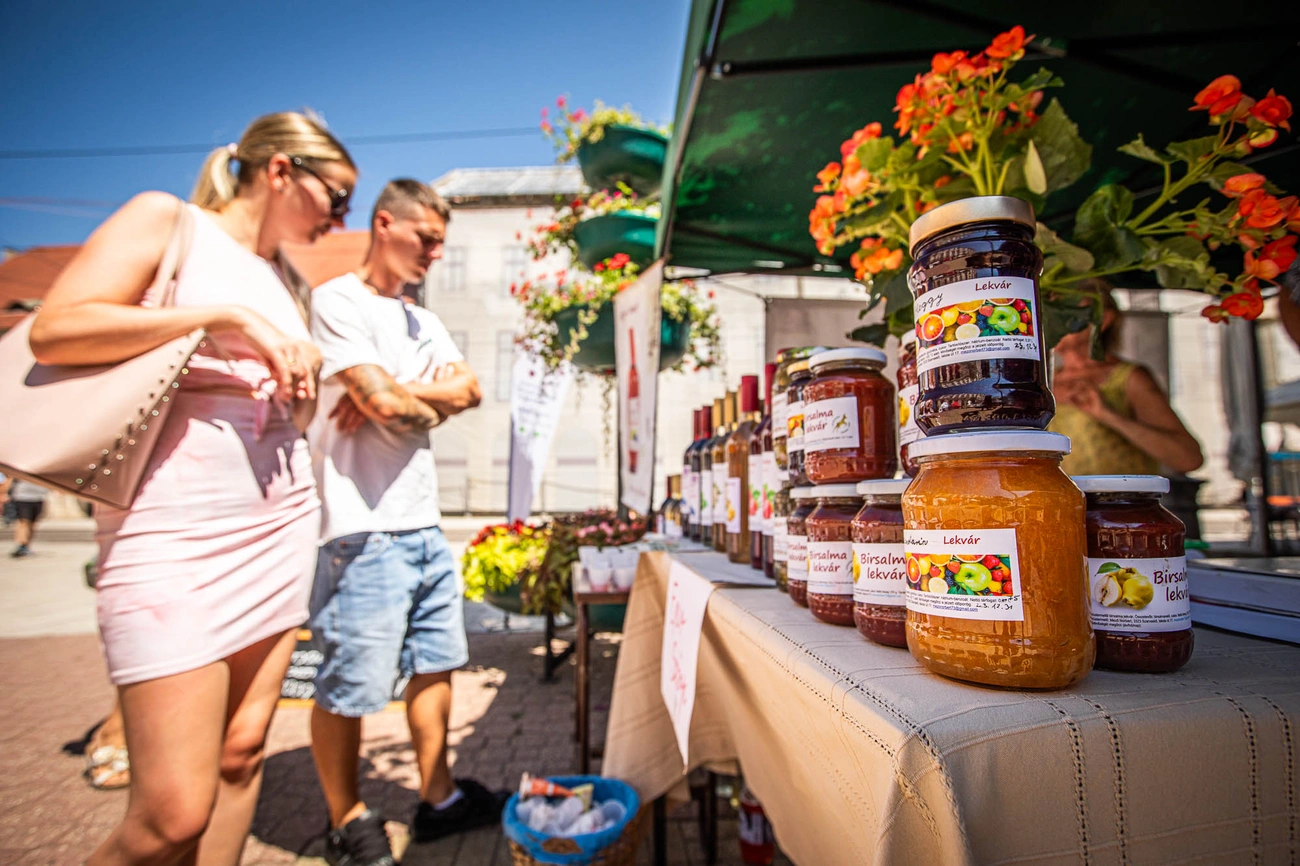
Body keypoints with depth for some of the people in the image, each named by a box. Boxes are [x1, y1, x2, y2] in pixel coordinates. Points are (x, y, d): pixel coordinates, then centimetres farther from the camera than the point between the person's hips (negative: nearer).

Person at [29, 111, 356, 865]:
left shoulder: (293, 285, 18)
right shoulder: (166, 219, 4)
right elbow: (55, 330, -11)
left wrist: (303, 383, 6)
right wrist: (225, 315, -14)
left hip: (281, 524, 6)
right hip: (174, 527, -6)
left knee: (244, 753, 11)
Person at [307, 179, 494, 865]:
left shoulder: (424, 322, 19)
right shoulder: (337, 302, -6)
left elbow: (468, 389, 4)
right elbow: (384, 403, -18)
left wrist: (397, 395, -10)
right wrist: (431, 403, 2)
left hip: (425, 524, 8)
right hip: (365, 528, -8)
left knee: (436, 664, 15)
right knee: (349, 689, 5)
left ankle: (438, 798, 32)